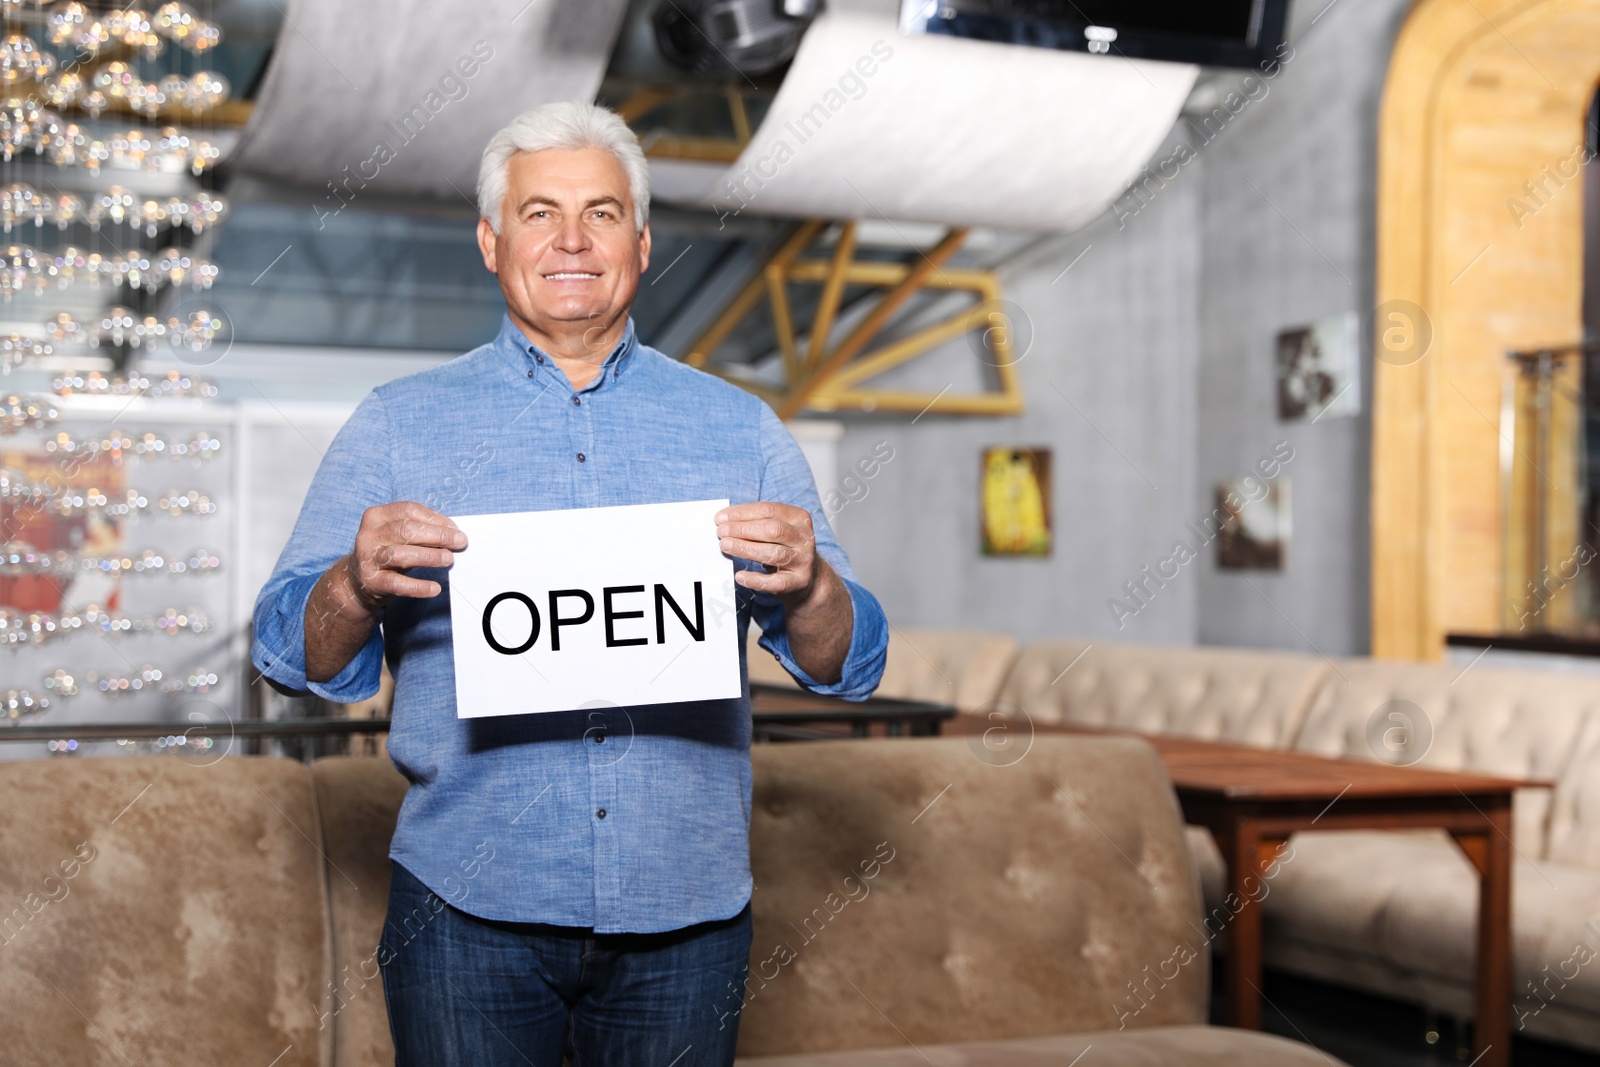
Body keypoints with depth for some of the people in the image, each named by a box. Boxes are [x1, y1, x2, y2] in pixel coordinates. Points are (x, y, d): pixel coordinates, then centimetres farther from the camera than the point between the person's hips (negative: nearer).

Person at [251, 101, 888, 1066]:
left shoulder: (739, 429, 8)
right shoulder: (399, 425, 5)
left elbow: (847, 666, 5)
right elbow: (296, 654, 1)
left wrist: (809, 587, -18)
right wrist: (356, 587, -21)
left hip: (686, 914, 1)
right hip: (468, 911, -1)